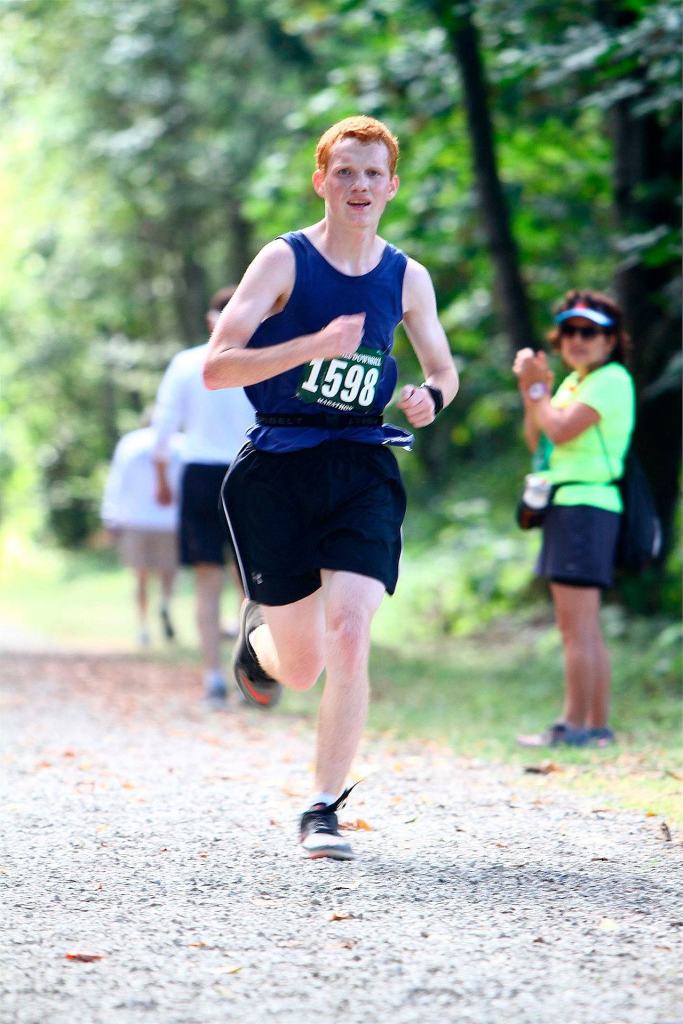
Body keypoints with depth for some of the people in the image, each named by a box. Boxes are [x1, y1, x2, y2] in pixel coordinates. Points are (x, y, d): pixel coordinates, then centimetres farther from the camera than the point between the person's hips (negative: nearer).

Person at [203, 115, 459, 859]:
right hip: (278, 469, -2)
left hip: (363, 469, 2)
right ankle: (258, 634, 43)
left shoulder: (407, 278, 6)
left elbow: (442, 367, 22)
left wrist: (431, 396, -3)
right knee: (300, 669, 4)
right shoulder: (284, 261, -5)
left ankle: (324, 810, -7)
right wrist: (311, 346, -27)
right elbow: (215, 366, -13)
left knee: (349, 635, -17)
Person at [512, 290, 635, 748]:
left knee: (577, 624, -11)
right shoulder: (572, 382, 19)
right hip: (565, 504, 10)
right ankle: (598, 725, 15)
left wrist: (536, 388, -6)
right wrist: (533, 389, 6)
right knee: (583, 627, 11)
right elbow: (537, 440, 16)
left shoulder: (611, 379, -10)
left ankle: (574, 725, -12)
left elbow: (561, 431, -19)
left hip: (587, 505, -10)